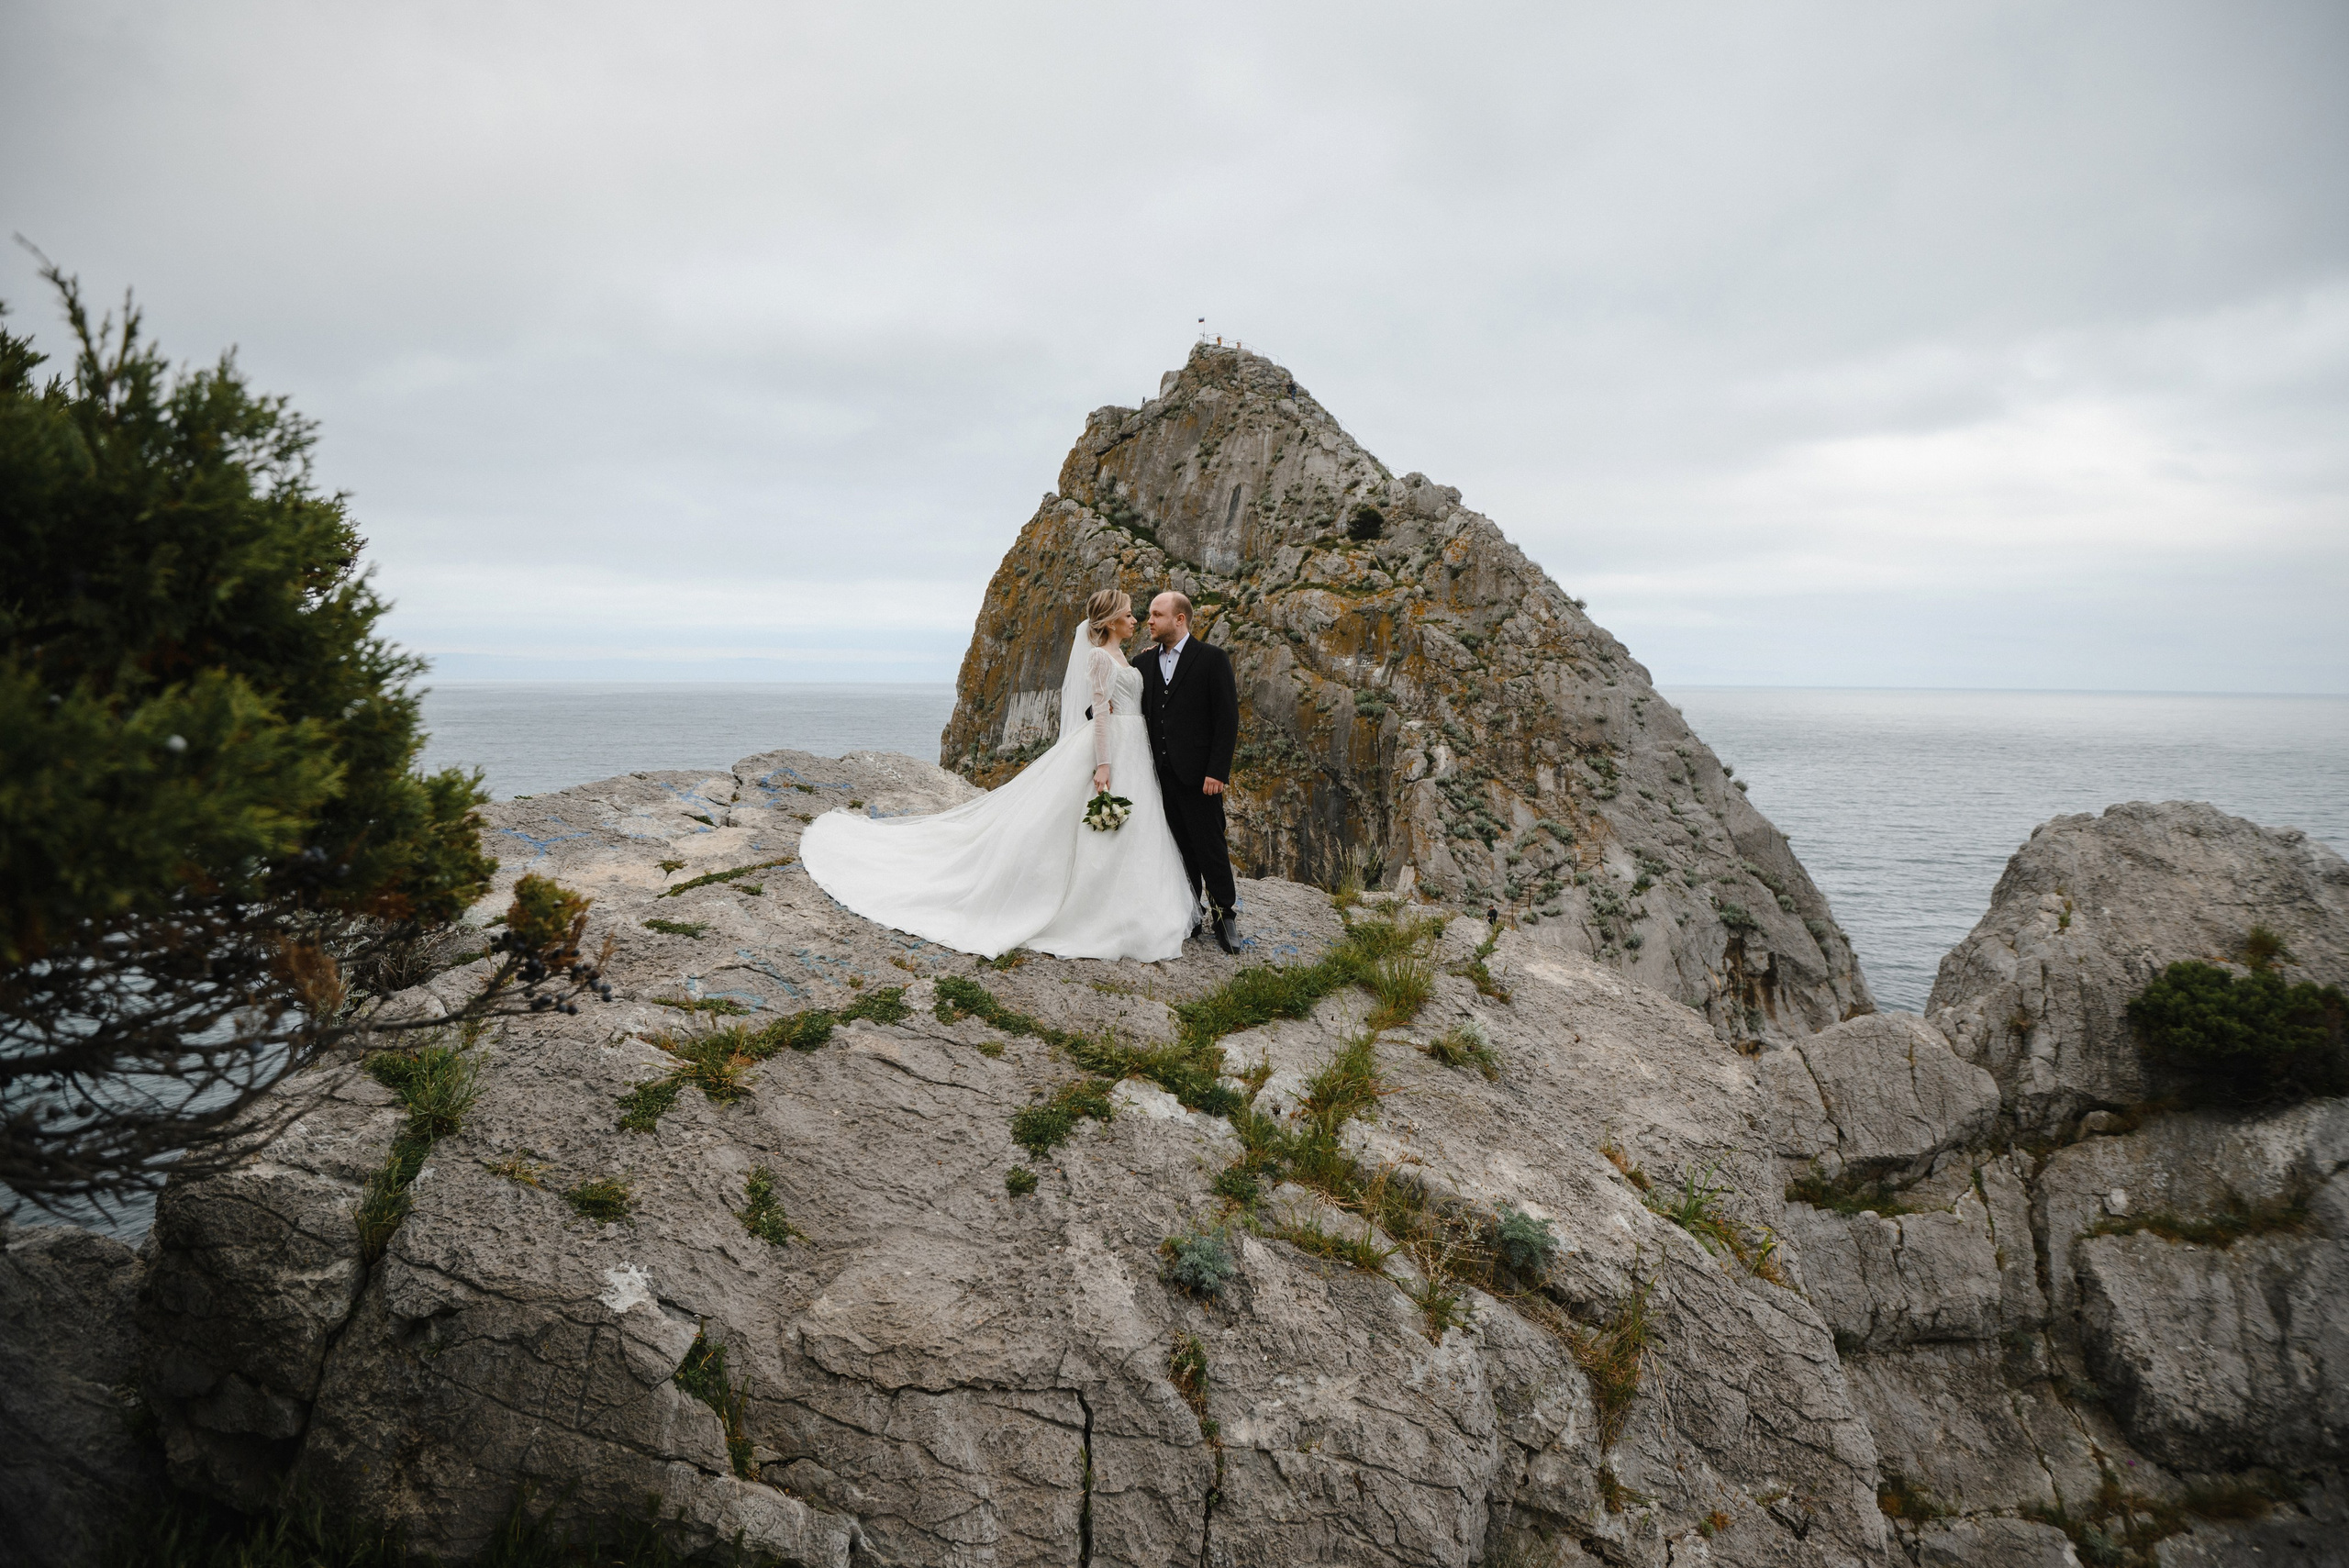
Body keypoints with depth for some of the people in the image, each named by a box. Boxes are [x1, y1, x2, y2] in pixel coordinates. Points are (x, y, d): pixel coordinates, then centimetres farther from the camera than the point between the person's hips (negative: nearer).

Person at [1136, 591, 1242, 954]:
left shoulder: (1212, 658, -3)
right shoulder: (1143, 661, 12)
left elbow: (1228, 719, -7)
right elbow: (1138, 714, 12)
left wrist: (1217, 771, -13)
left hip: (1197, 774, -5)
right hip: (1160, 774, 5)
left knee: (1210, 847, -2)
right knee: (1179, 849, 10)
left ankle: (1224, 915, 10)